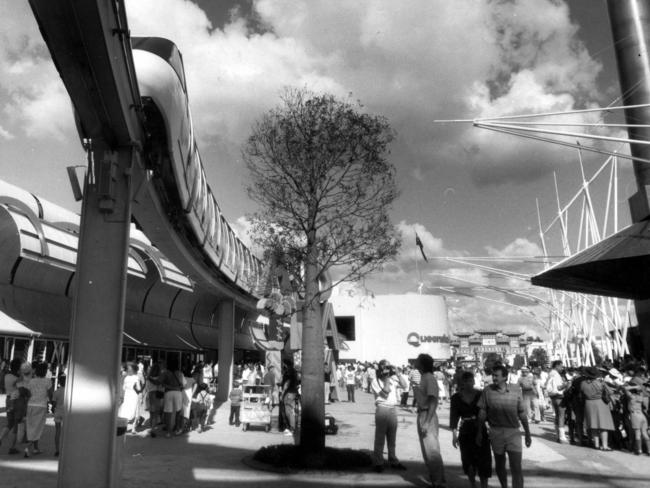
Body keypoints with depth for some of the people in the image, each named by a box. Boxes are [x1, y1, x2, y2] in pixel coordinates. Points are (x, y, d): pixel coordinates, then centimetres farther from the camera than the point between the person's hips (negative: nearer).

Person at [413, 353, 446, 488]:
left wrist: (427, 423, -22)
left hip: (428, 416, -9)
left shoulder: (429, 378, -16)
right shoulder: (422, 377, 9)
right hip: (421, 414, 9)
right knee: (426, 450, 17)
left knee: (432, 450, -1)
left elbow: (433, 402, -20)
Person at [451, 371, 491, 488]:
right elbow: (454, 416, 1)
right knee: (468, 461, 9)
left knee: (483, 460, -4)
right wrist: (454, 434, -3)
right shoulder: (456, 397, -1)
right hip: (465, 432, 1)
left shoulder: (480, 394, -5)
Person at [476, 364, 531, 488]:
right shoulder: (487, 391, -5)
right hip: (496, 433, 1)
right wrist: (479, 432, 3)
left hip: (513, 432, -1)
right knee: (499, 465, 15)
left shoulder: (516, 391, -4)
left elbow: (522, 414, 5)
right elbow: (482, 413, 2)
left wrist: (527, 433, 9)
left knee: (516, 468, -4)